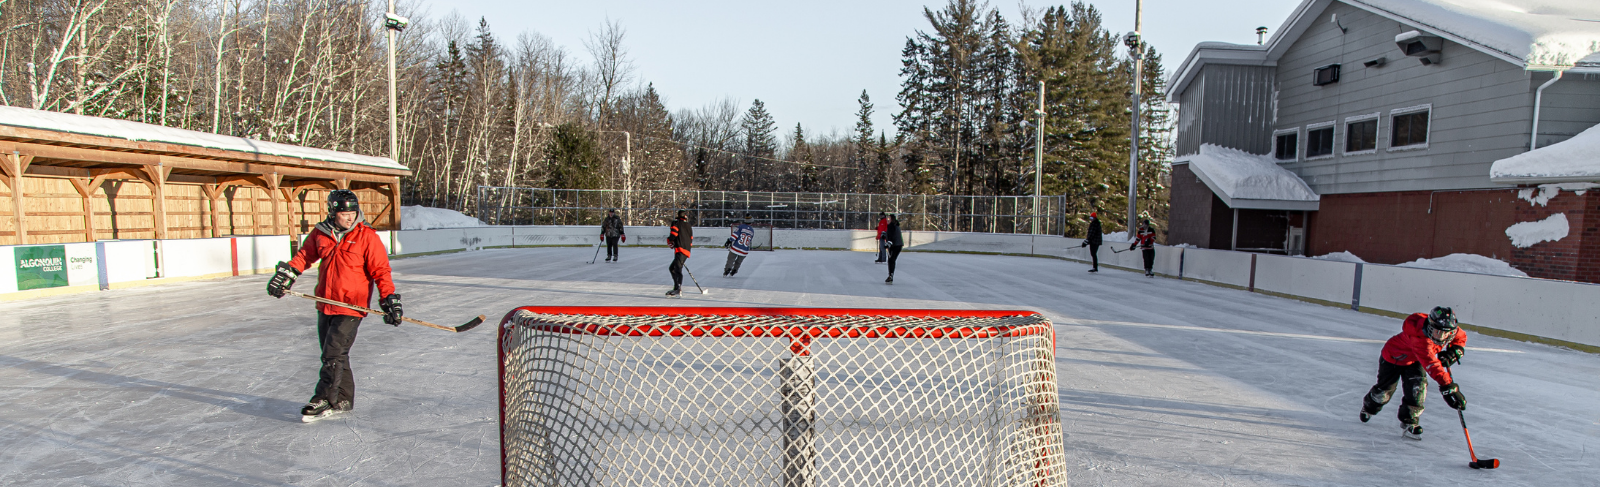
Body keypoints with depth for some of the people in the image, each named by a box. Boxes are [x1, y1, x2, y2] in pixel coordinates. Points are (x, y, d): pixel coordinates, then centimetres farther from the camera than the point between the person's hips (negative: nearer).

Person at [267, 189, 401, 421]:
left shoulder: (367, 236, -10)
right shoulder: (321, 233, 3)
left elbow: (380, 271, -9)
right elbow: (304, 256, 20)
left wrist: (389, 299, -14)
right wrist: (286, 274, 11)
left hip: (351, 306, -6)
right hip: (325, 304, 6)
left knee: (334, 353, -9)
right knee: (331, 352, 12)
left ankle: (324, 400, 1)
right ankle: (343, 400, 23)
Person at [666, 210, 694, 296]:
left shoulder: (676, 223, 5)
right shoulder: (689, 227, 25)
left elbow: (673, 234, -8)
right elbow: (691, 240, 21)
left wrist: (669, 242, 10)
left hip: (680, 249, -7)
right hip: (687, 251, 8)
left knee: (678, 268, -18)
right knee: (672, 268, 17)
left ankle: (679, 288, -33)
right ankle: (676, 287, 13)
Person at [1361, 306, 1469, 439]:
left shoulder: (1451, 330, -22)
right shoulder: (1419, 336, -46)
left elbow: (1461, 337, 4)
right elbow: (1431, 364, -52)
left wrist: (1454, 351, -16)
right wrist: (1448, 386, -59)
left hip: (1414, 361, 6)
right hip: (1394, 356, -6)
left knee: (1418, 387, -15)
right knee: (1384, 391, 7)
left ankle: (1409, 422, 0)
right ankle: (1368, 407, 40)